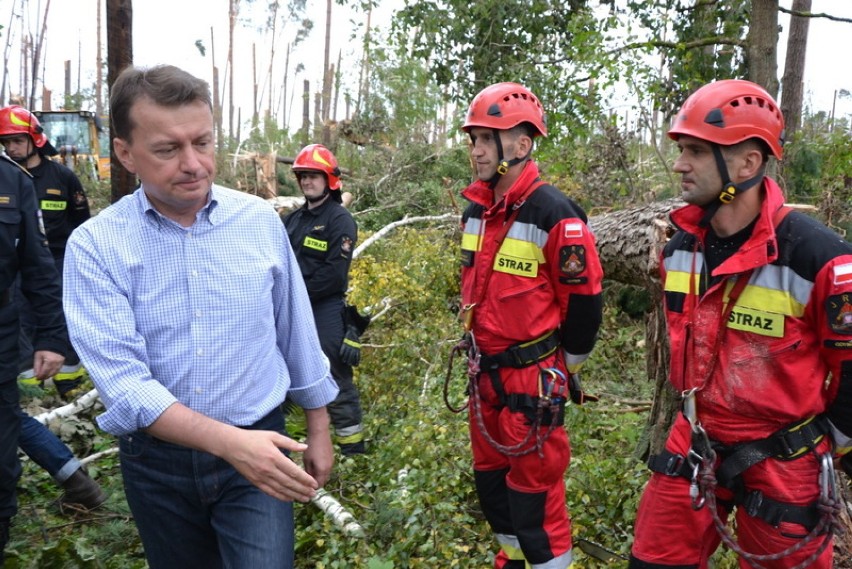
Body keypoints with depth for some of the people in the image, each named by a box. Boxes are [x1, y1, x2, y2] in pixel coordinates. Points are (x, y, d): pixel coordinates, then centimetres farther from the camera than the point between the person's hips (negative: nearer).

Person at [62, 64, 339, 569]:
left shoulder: (261, 221, -6)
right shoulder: (95, 246, -12)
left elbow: (297, 335, 4)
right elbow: (122, 380, -20)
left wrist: (319, 429, 9)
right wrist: (230, 442, -31)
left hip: (259, 446, 0)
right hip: (157, 462, 1)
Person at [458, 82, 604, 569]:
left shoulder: (553, 214, -18)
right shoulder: (475, 213, 7)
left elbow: (584, 299, -14)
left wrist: (565, 368, -4)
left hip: (532, 378, -8)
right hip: (485, 373, 8)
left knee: (534, 491, 2)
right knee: (490, 477, 21)